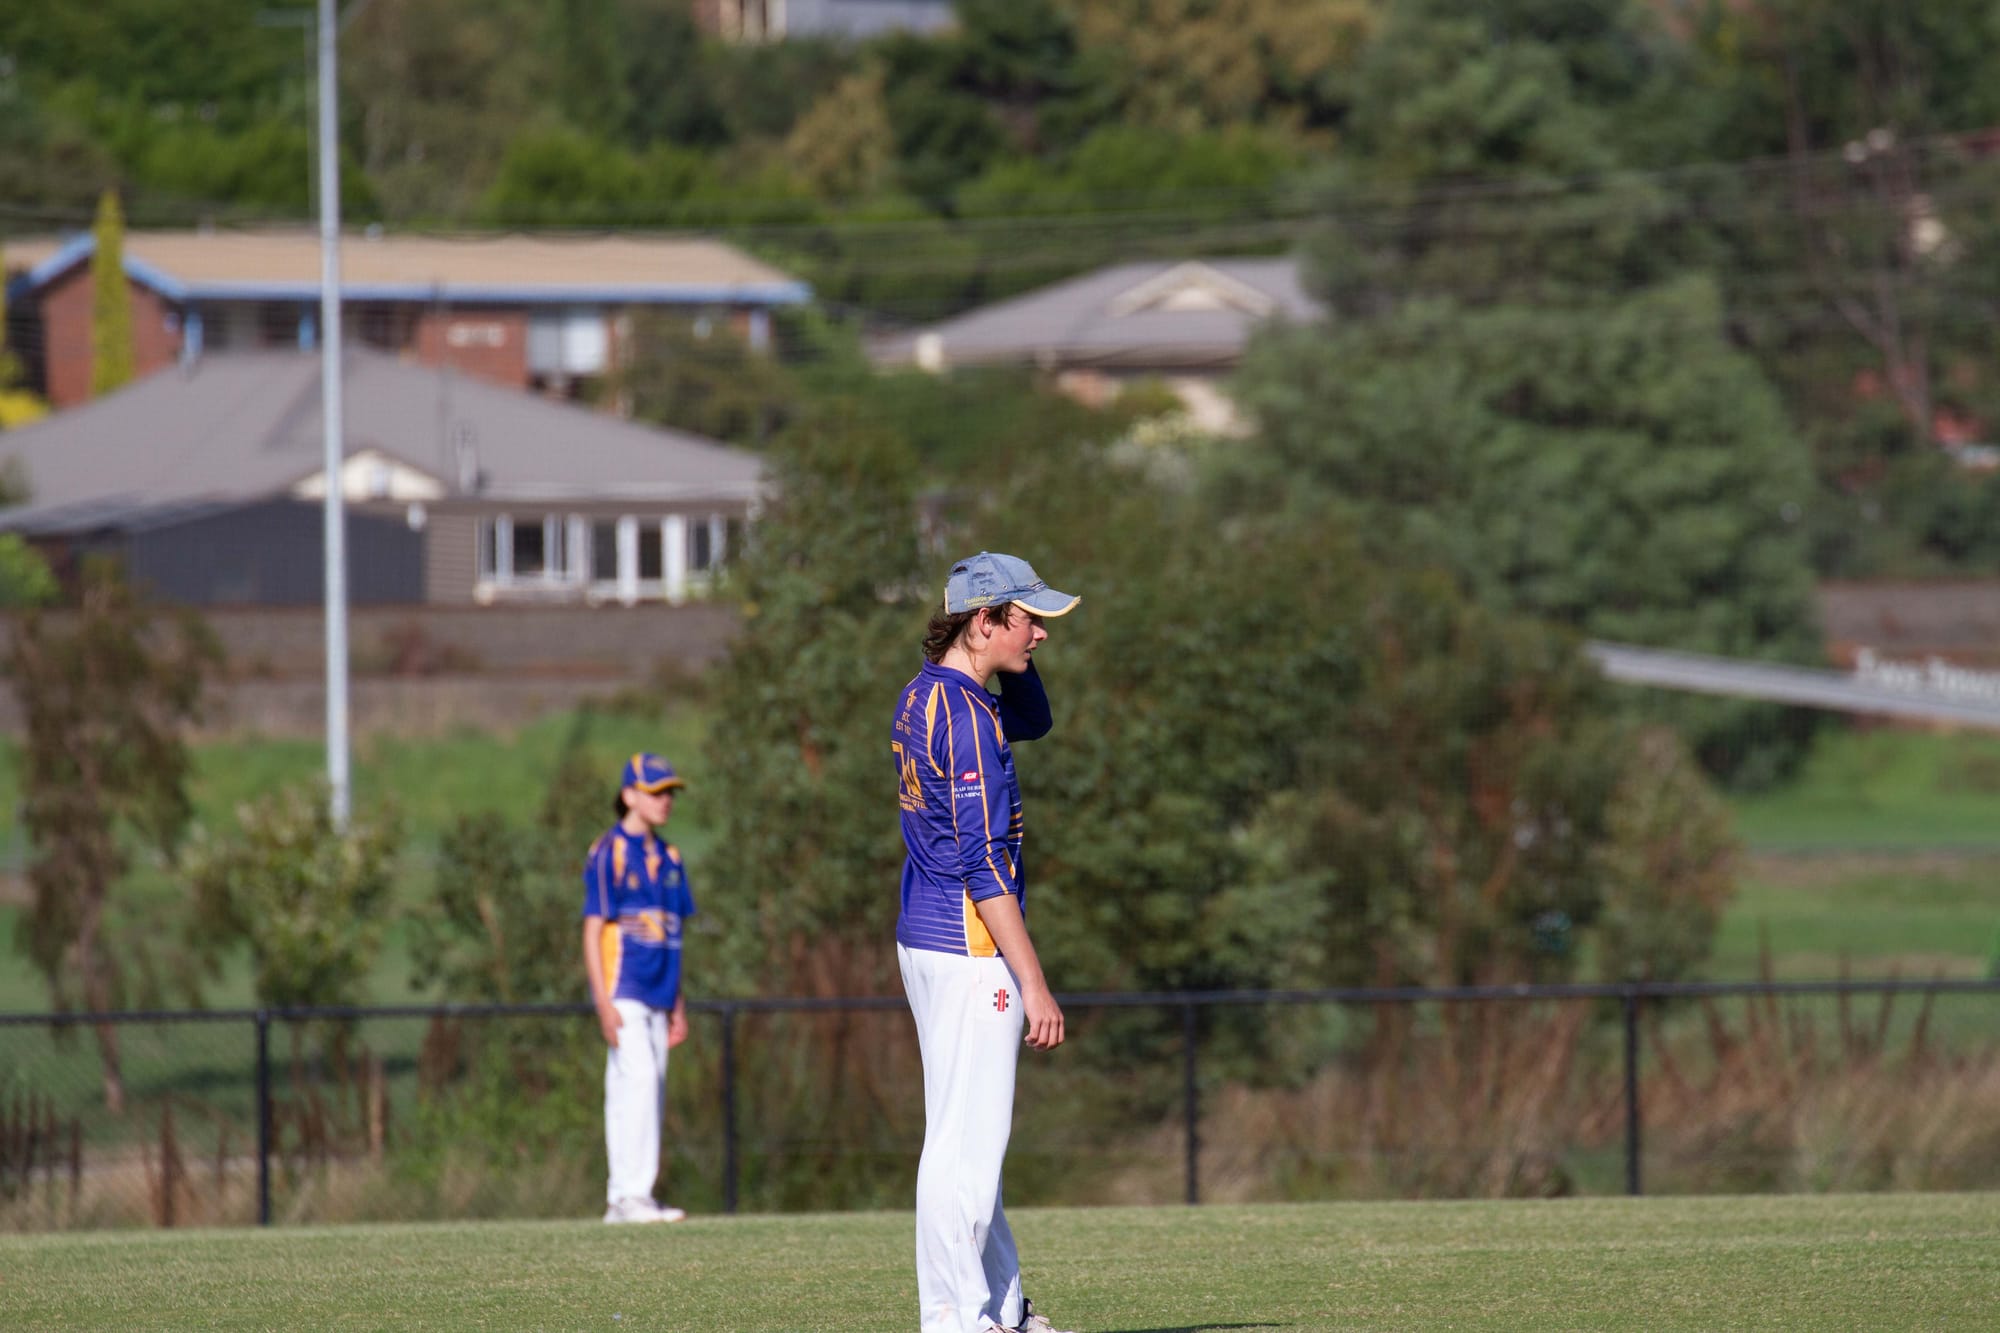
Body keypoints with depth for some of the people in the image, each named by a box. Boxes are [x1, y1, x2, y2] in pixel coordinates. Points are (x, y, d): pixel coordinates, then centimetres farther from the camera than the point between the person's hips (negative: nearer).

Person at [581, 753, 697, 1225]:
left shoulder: (668, 858, 16)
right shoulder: (608, 853, -6)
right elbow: (593, 931, -9)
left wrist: (678, 1004, 18)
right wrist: (603, 1002, -17)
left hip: (655, 996, 8)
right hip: (622, 992, -8)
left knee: (649, 1091, 6)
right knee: (638, 1079, -18)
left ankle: (624, 1200, 9)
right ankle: (630, 1194, -20)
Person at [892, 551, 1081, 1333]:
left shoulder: (923, 697, 10)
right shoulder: (965, 715, -19)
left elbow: (1031, 720, 29)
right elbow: (984, 863, -22)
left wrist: (1018, 651, 10)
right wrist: (1033, 982, -22)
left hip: (923, 939, 10)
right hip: (970, 947, -10)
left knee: (972, 1134, 16)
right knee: (966, 1138, -7)